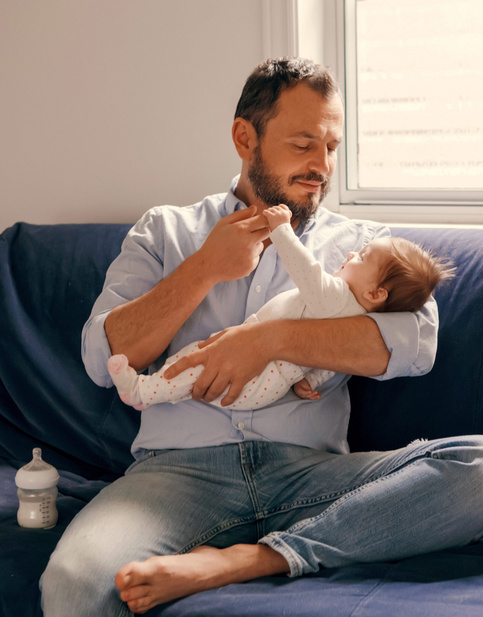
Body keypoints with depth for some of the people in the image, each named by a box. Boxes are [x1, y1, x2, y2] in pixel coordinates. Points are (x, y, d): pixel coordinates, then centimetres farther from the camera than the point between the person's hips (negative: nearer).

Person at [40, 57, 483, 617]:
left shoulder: (360, 243, 18)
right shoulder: (165, 231, 19)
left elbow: (417, 340, -3)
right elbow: (102, 359, 6)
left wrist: (270, 338, -12)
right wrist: (205, 269, -3)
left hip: (310, 468, 3)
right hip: (181, 466, -2)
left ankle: (246, 560, -29)